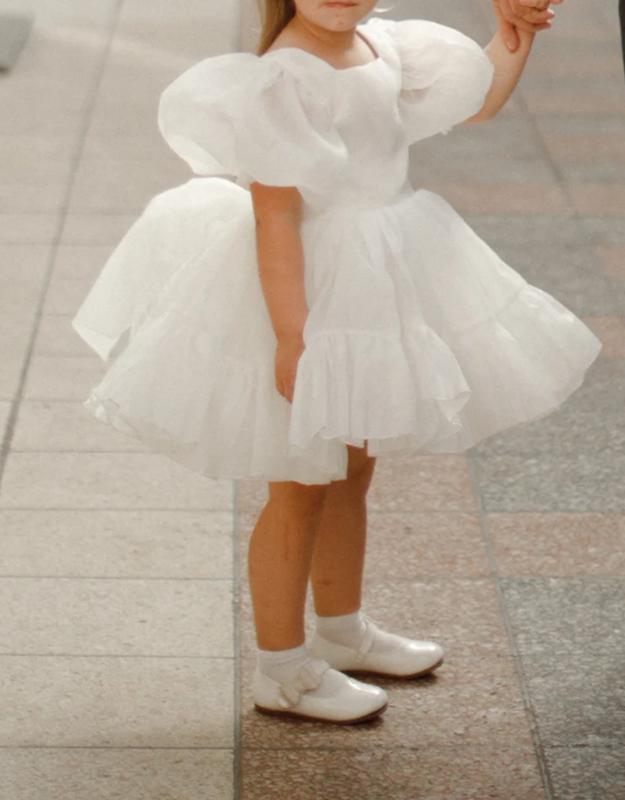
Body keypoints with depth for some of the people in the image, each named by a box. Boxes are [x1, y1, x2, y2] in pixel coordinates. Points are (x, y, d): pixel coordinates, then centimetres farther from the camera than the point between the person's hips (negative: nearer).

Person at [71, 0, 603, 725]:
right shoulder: (283, 74, -22)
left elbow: (479, 99, 21)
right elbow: (274, 214, -25)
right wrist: (291, 334, -27)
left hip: (374, 294, 9)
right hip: (315, 291, -9)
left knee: (352, 473, 22)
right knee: (301, 488, 2)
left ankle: (342, 631, 40)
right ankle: (281, 672, 15)